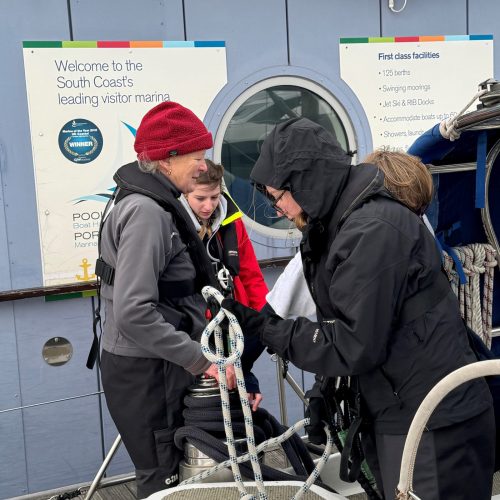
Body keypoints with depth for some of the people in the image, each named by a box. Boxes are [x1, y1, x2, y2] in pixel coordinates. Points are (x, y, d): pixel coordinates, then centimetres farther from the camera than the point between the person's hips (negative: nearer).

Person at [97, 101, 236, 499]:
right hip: (146, 374, -9)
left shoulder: (156, 204, 12)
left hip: (159, 367, 9)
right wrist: (201, 359, -23)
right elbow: (134, 312, -27)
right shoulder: (146, 212, -19)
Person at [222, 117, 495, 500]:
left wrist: (263, 327, -19)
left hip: (433, 426, -9)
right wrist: (325, 388, 8)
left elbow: (356, 344, -25)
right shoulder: (341, 223, 8)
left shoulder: (373, 229, -23)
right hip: (396, 415, 9)